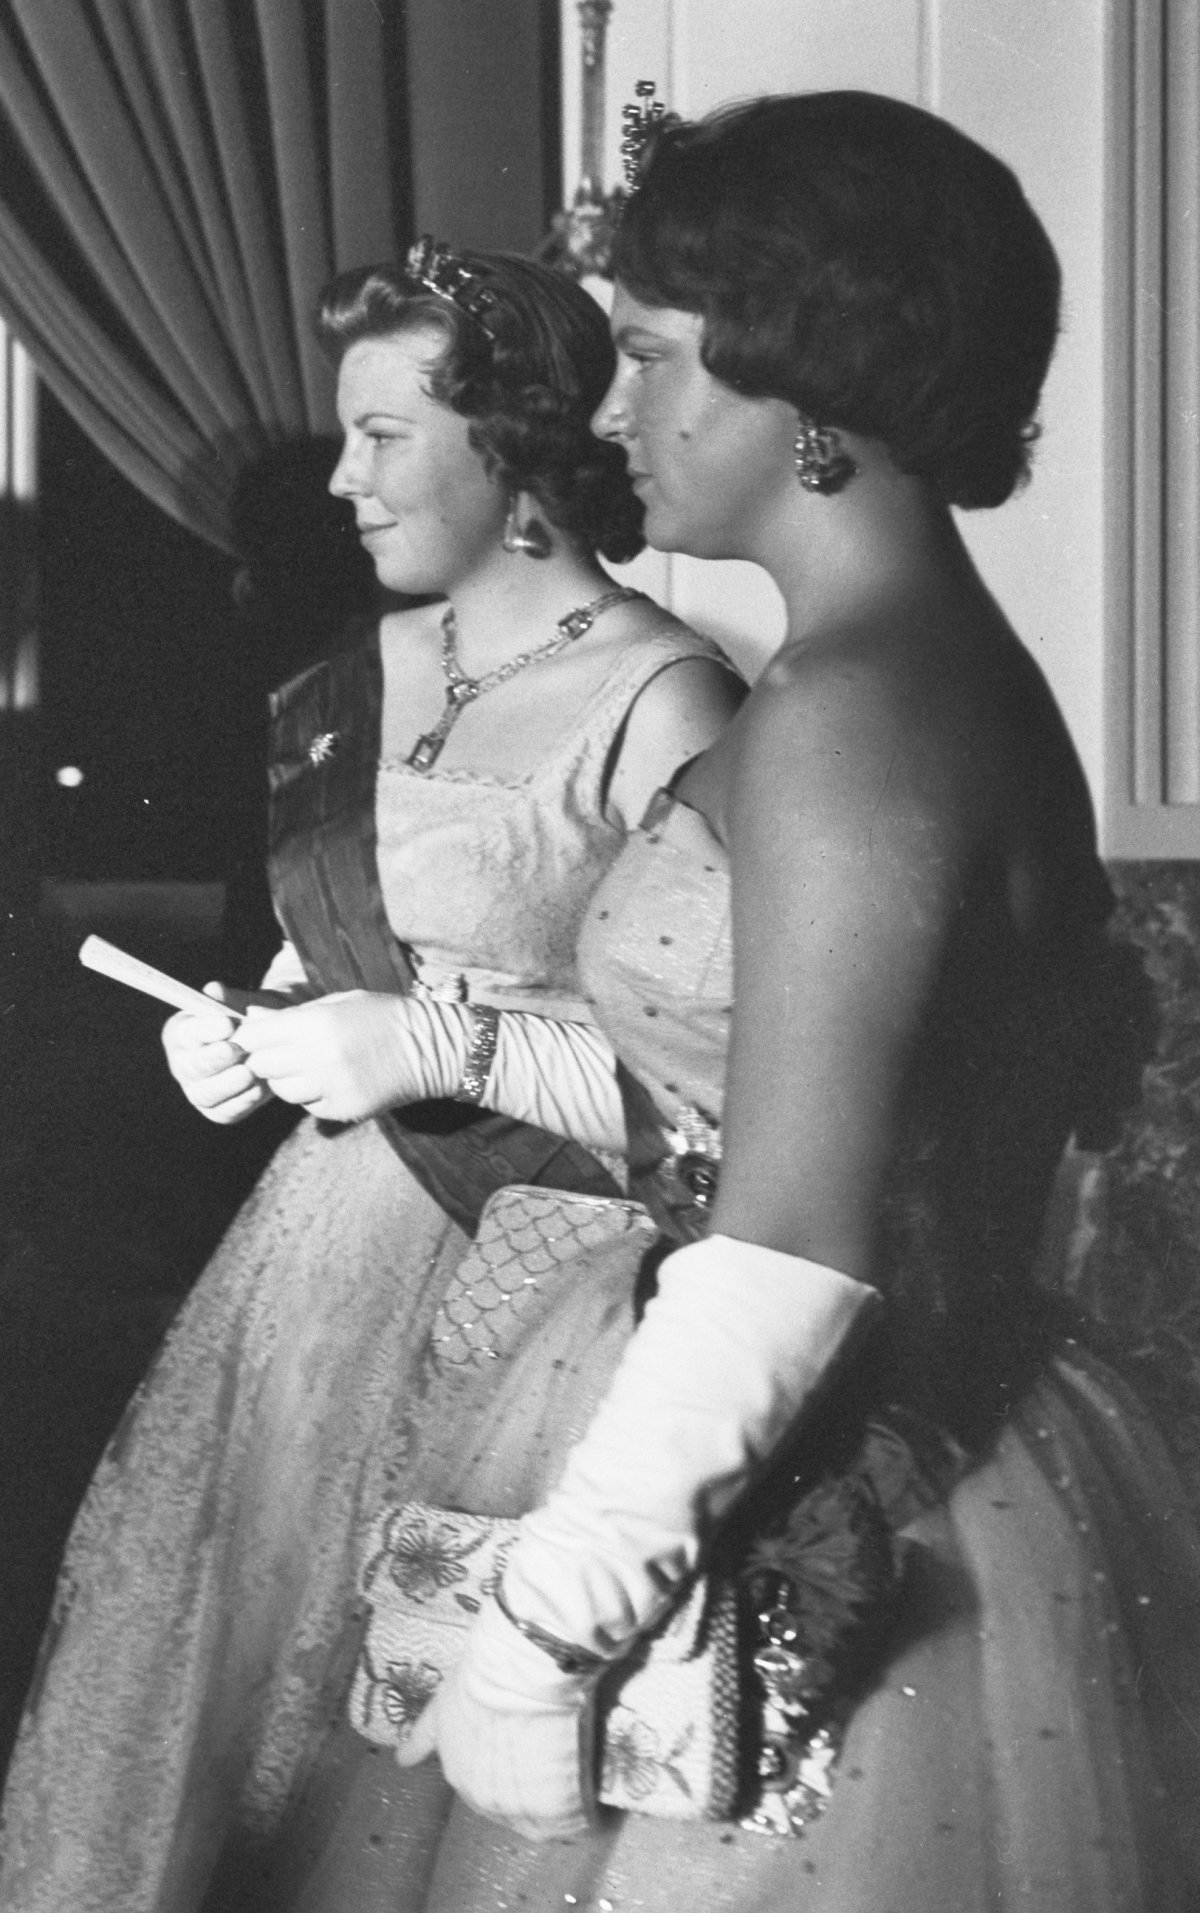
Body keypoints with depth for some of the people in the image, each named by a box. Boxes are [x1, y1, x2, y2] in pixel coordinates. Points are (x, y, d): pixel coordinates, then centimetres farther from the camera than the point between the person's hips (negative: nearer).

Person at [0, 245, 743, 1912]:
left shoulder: (662, 702, -12)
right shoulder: (367, 677, 11)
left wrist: (442, 1048, -19)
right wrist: (254, 1025, 4)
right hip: (328, 1245, 7)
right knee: (208, 1650, 10)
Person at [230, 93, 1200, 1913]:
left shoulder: (845, 713, -21)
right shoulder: (966, 672, 8)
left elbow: (789, 1263, -26)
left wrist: (546, 1628, -21)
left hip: (810, 1536, -9)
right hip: (930, 1446, 9)